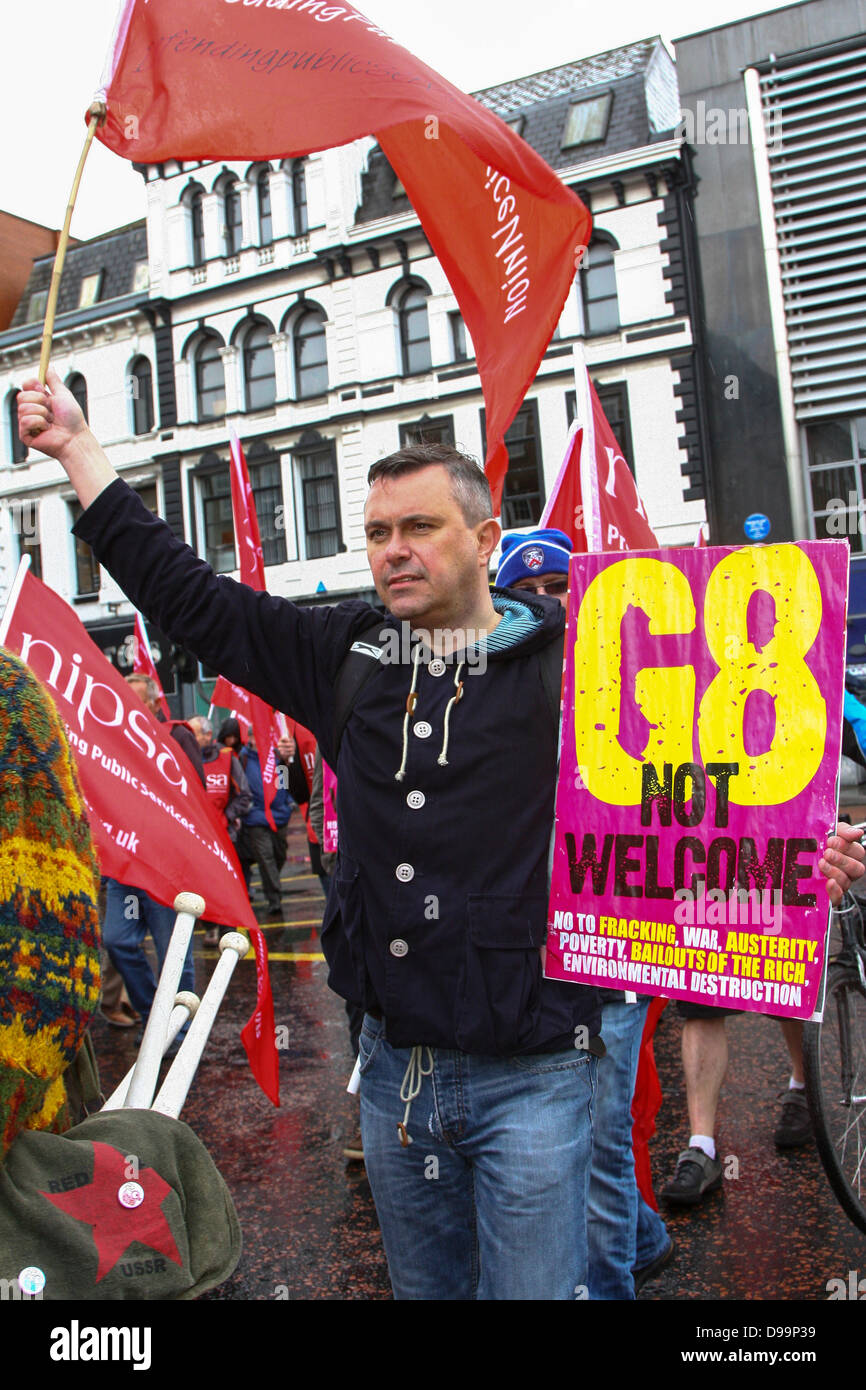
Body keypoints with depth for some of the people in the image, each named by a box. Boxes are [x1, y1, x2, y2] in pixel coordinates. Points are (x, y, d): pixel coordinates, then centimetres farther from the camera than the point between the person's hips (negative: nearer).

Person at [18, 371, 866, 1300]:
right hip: (395, 1067, 5)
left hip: (531, 1075, -4)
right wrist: (77, 447, 9)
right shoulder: (348, 656, 2)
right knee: (426, 1288, 24)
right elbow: (187, 599, 7)